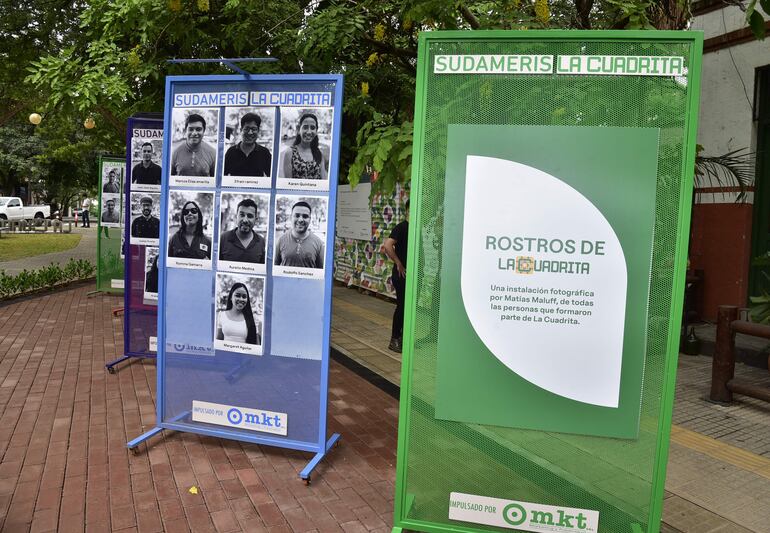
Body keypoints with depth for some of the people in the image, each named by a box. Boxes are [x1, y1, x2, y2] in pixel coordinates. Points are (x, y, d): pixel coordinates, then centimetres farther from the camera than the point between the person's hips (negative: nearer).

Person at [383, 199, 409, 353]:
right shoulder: (401, 227, -14)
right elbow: (388, 246, -27)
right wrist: (398, 264, -20)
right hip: (401, 274, -8)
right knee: (401, 306, -3)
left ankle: (402, 337, 26)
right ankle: (394, 340, 9)